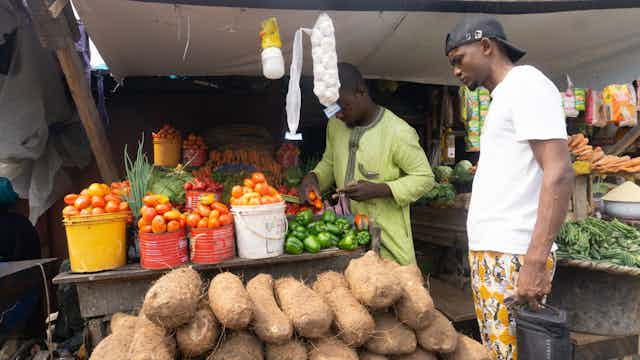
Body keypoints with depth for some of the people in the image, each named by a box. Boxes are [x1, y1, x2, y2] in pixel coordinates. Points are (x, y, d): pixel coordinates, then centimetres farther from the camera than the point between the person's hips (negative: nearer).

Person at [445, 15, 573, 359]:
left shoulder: (527, 85, -7)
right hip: (489, 252, 9)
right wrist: (482, 253, 16)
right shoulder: (504, 96, 20)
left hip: (513, 255, -9)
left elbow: (559, 173, -18)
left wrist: (536, 260, -24)